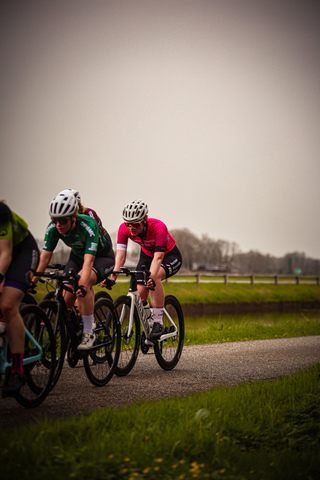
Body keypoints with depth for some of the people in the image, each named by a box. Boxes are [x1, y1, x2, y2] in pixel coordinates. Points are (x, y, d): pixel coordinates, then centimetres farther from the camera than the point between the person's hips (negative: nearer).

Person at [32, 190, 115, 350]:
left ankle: (88, 333, -25)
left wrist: (83, 285, -55)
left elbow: (88, 260, -43)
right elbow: (45, 256, -19)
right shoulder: (53, 228, -22)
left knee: (82, 283, -35)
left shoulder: (88, 226, -37)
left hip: (102, 256, -5)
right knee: (66, 302, -13)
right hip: (77, 256, 5)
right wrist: (33, 281, -27)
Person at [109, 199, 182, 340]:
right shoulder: (124, 229, -24)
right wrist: (113, 276, -47)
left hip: (170, 256, -5)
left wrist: (151, 278, -60)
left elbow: (158, 257, -44)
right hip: (147, 255, 5)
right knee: (139, 294, -11)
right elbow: (120, 254, -30)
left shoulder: (159, 227, -36)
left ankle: (158, 322, -30)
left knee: (155, 276, -36)